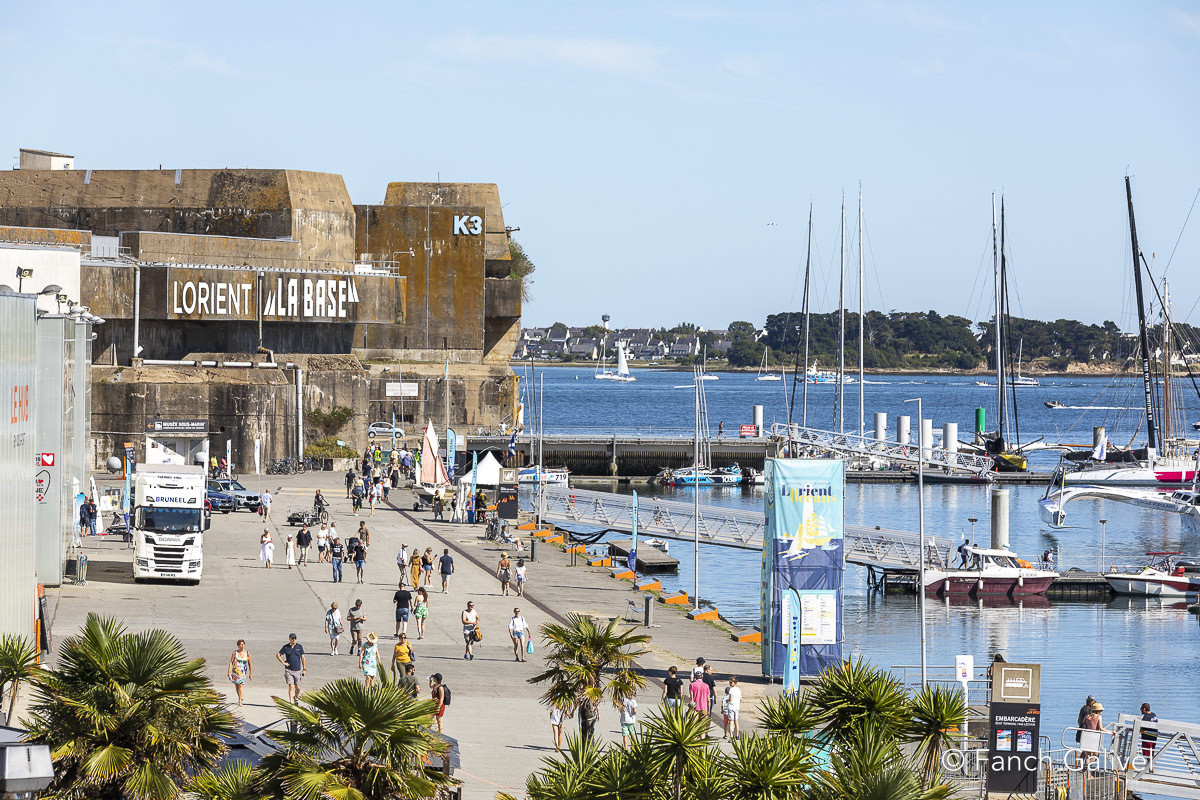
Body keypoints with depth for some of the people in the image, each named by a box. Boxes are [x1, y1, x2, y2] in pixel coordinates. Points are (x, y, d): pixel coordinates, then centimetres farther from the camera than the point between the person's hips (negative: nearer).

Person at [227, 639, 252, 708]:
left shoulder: (247, 653, 0)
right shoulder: (235, 652, -1)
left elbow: (250, 664, 7)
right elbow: (231, 662, -1)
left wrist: (251, 674, 8)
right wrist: (229, 672, -9)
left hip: (243, 672, -2)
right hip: (235, 671, 2)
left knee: (241, 685, -14)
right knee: (236, 686, 11)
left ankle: (240, 701, -18)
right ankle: (240, 698, 33)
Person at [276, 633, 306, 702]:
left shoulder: (299, 646, 3)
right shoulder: (286, 647, 1)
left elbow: (303, 658, 6)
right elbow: (278, 655, 10)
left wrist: (304, 669, 3)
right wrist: (283, 662, -2)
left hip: (297, 670, 2)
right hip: (288, 670, -2)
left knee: (298, 687, 7)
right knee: (291, 686, -12)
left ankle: (296, 698, 35)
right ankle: (291, 702, -11)